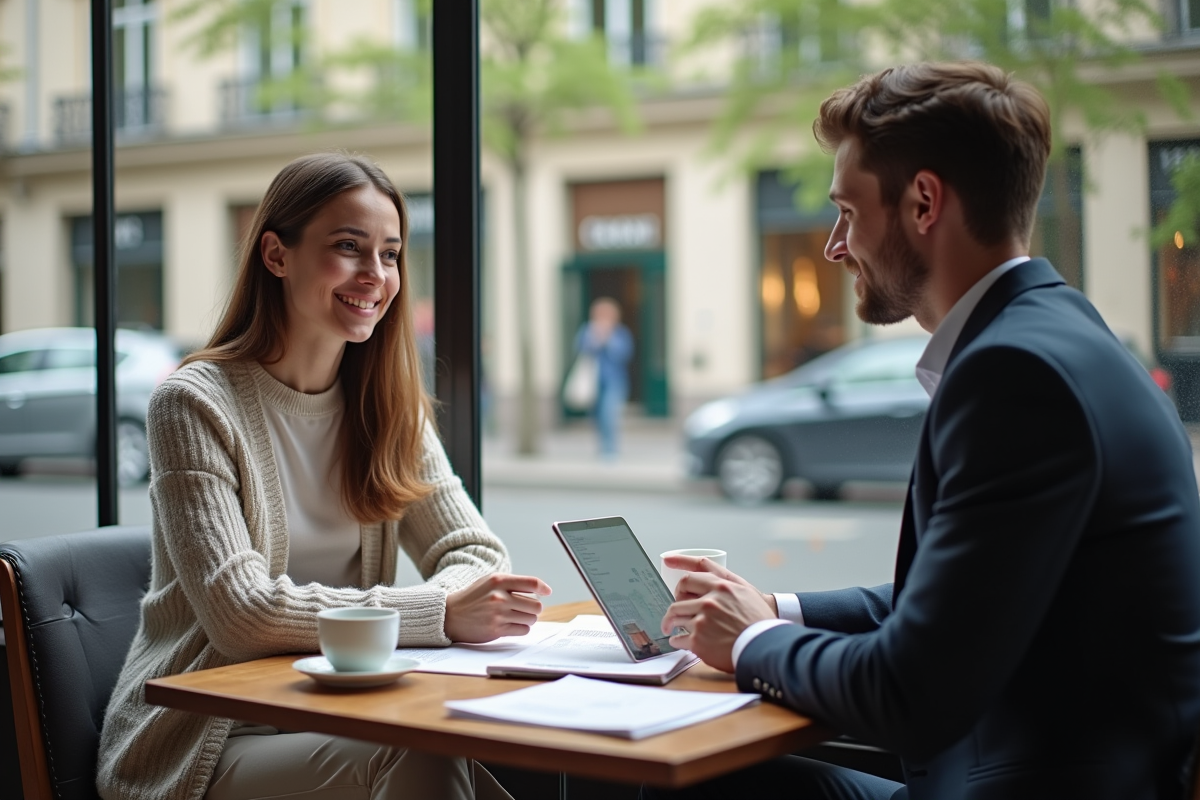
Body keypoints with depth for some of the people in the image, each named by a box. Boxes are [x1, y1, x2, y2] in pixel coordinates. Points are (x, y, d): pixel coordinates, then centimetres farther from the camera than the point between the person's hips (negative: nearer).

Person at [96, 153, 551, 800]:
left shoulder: (388, 406, 8)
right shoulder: (194, 405, -11)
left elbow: (474, 554, 4)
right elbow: (240, 612, -21)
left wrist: (478, 600, -21)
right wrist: (438, 613, -28)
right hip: (209, 741, -5)